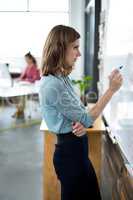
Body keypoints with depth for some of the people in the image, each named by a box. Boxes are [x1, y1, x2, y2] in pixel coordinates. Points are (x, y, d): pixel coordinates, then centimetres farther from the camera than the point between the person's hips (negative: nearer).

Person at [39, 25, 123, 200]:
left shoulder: (62, 78, 5)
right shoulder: (52, 85, -25)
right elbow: (87, 119, -20)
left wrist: (82, 124, -15)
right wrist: (111, 89, -18)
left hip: (77, 148, 9)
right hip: (69, 151, -9)